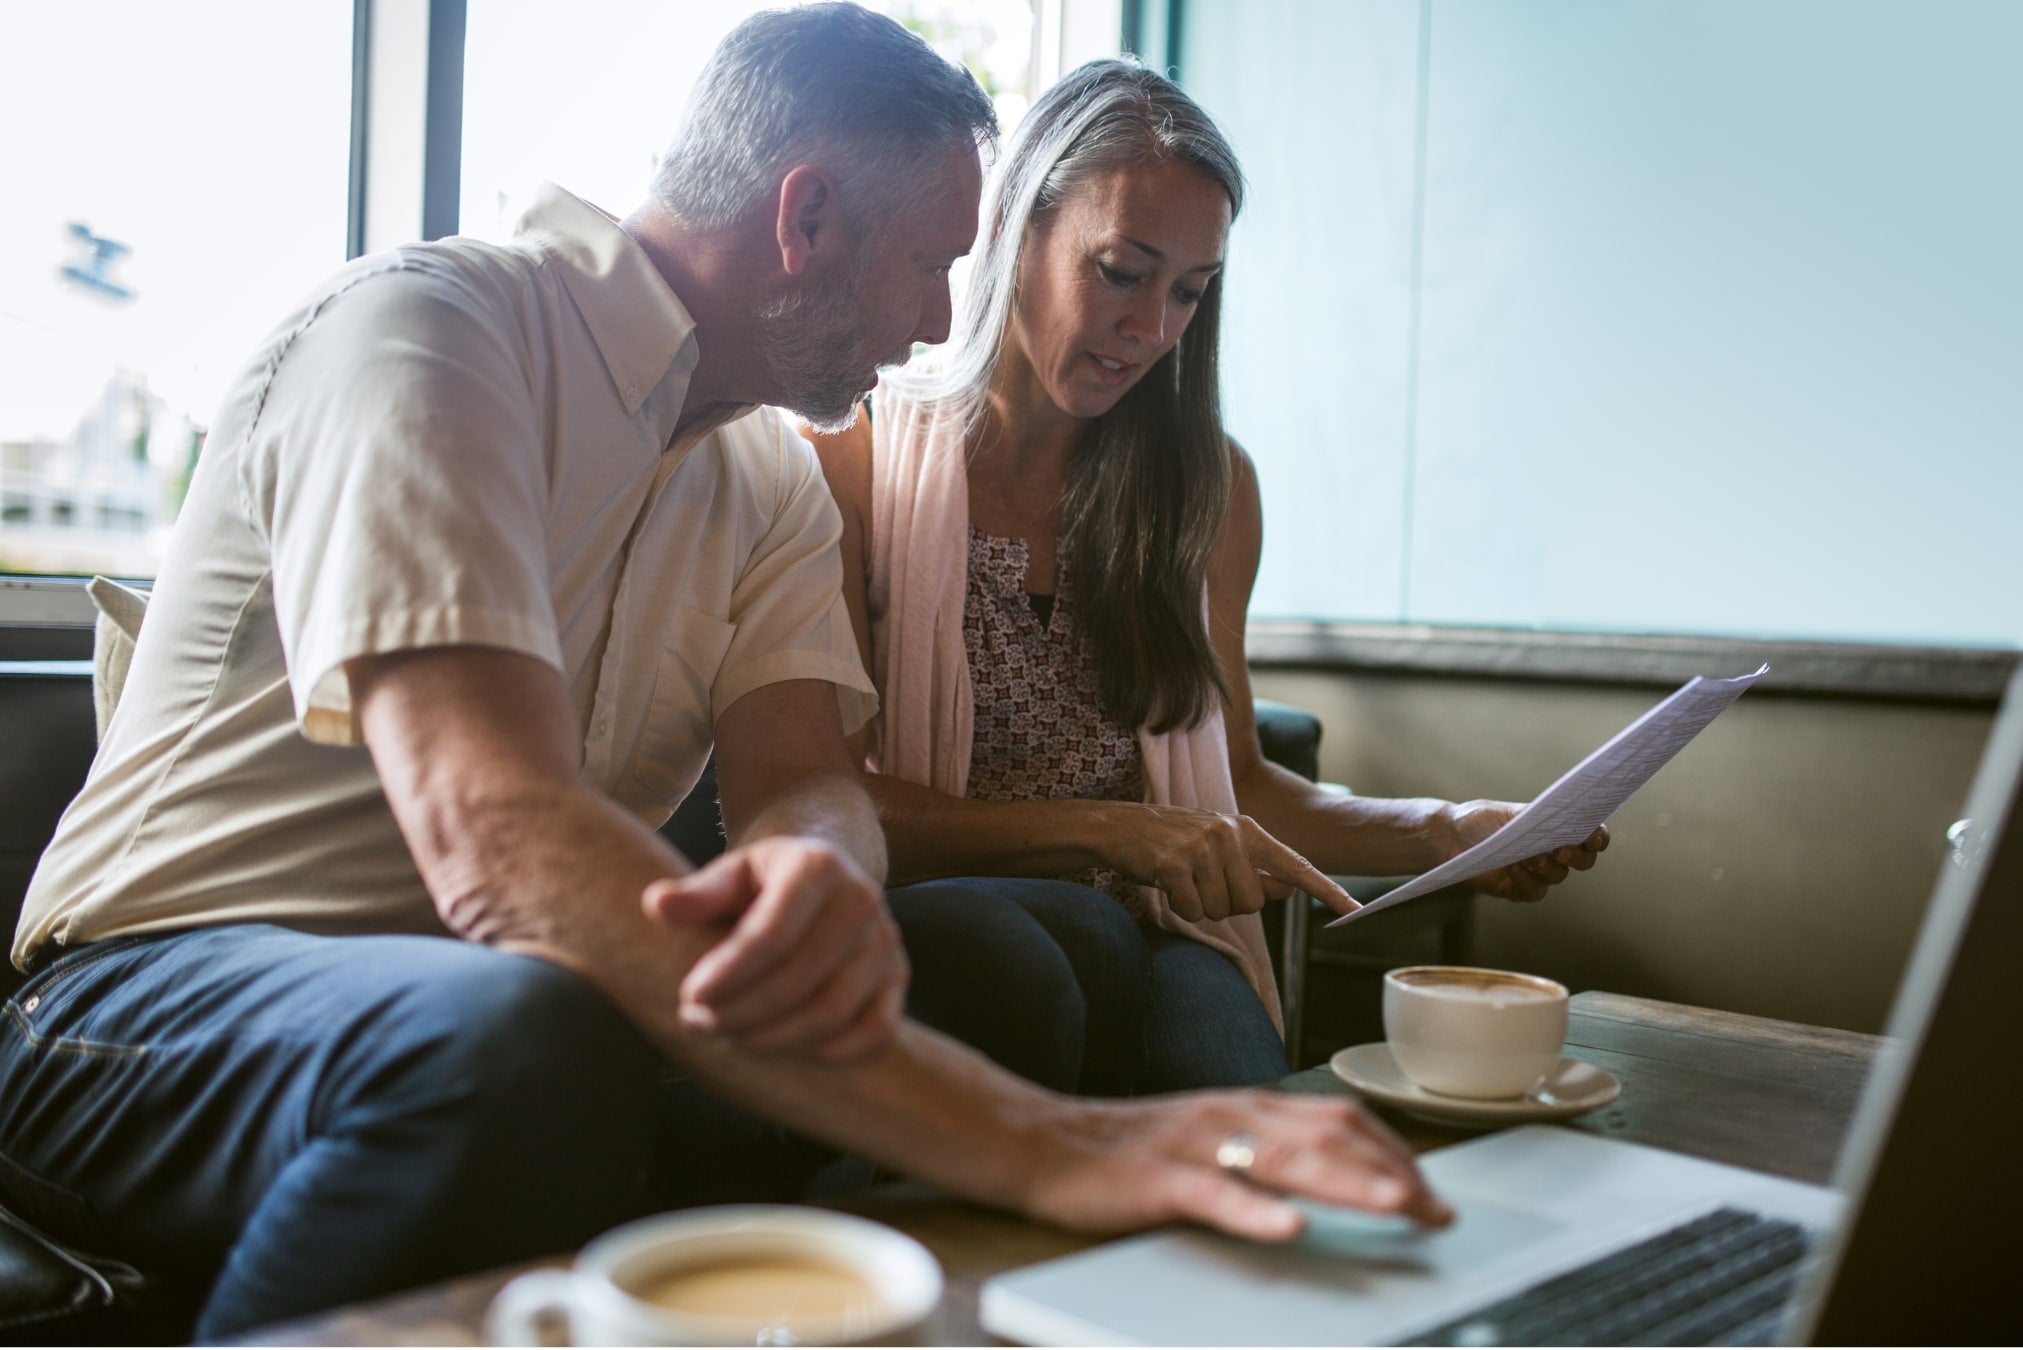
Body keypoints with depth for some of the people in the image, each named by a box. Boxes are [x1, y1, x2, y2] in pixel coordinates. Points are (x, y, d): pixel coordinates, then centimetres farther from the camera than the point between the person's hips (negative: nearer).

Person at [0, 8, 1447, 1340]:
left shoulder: (773, 484, 9)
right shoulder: (427, 329, -18)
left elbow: (804, 776, -6)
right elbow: (497, 842, -32)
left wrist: (820, 875, -34)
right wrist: (1036, 1146, -40)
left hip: (499, 1005, 6)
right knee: (517, 1035, -38)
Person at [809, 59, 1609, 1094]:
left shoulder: (1208, 484, 13)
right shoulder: (853, 456, 0)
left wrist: (1445, 834, 1)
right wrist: (1109, 831, -17)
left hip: (1146, 936, 2)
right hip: (929, 918, -1)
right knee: (1073, 929, -37)